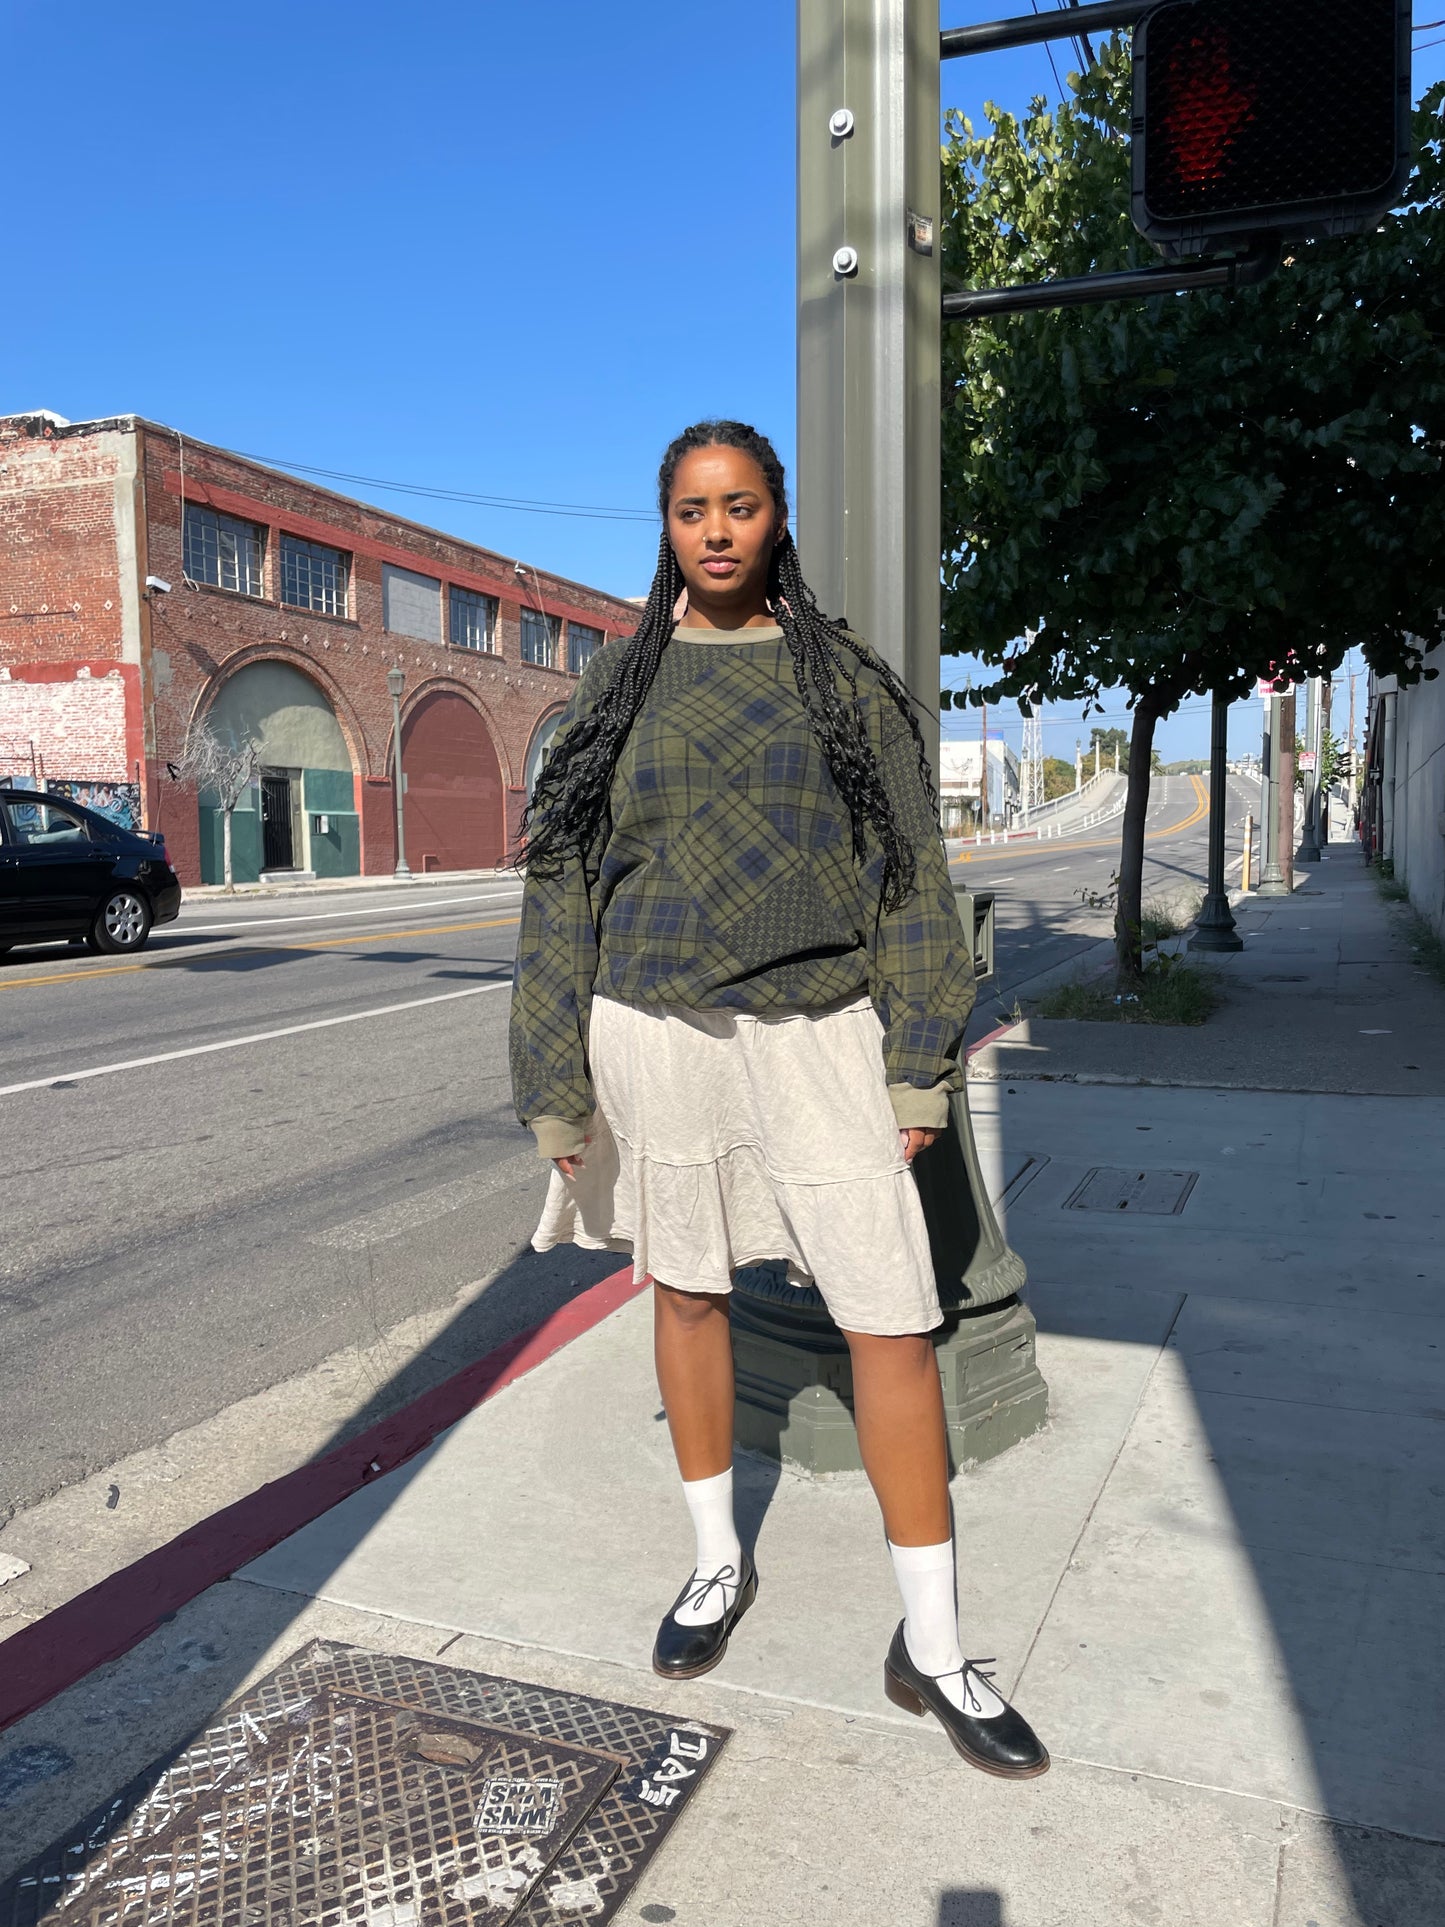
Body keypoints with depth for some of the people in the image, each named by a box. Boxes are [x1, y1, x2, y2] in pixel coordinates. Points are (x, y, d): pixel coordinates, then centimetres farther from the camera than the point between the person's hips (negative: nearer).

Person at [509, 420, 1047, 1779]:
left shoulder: (844, 680, 4)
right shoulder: (618, 686, 6)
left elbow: (908, 876, 3)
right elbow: (565, 887, 6)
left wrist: (919, 1067, -2)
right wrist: (558, 1087, 2)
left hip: (818, 1028, -1)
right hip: (658, 1029, 2)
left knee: (893, 1318, -5)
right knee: (685, 1291, 13)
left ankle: (931, 1648, 13)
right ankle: (718, 1564, 36)